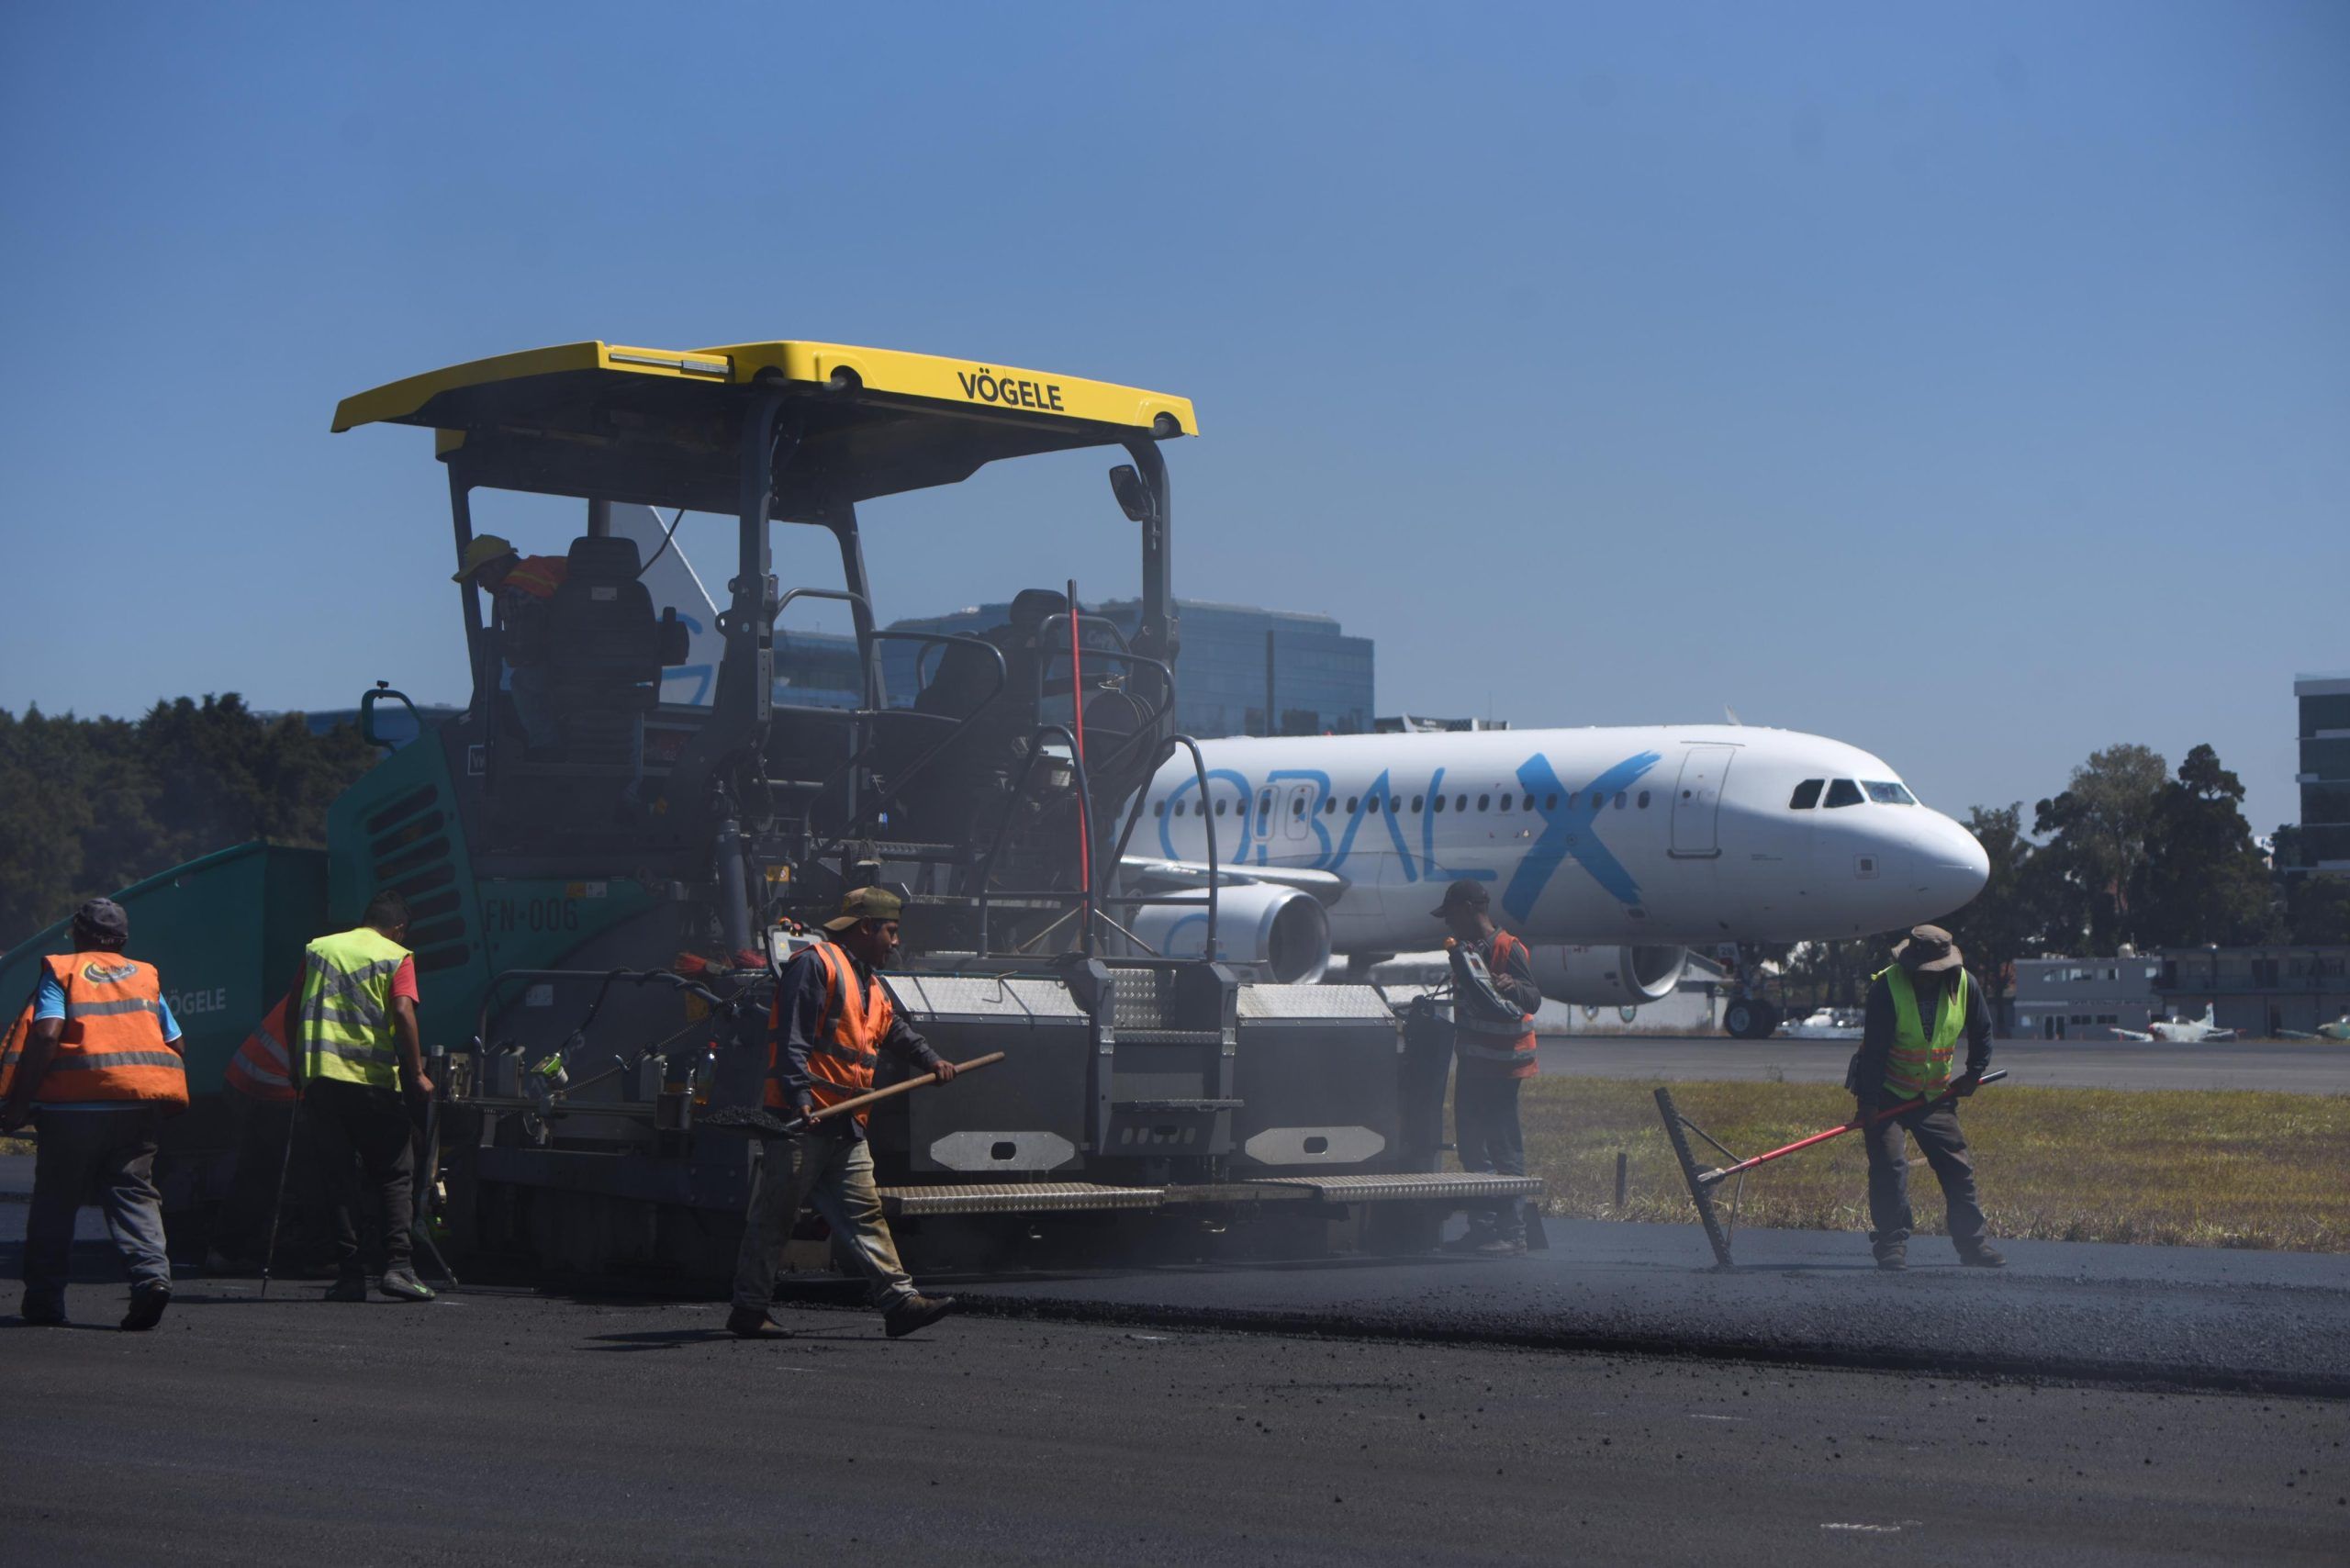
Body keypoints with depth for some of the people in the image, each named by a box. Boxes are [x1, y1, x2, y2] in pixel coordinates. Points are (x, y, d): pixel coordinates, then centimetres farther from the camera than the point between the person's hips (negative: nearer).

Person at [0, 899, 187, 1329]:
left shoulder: (61, 971, 5)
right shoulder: (145, 976, 18)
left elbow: (45, 1035, -10)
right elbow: (175, 1046, 14)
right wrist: (164, 1098, 26)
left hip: (77, 1103, -3)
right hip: (143, 1103, 3)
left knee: (55, 1198, 9)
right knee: (133, 1190, 5)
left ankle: (44, 1298, 10)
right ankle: (151, 1272, -19)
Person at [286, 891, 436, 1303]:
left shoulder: (317, 949, 15)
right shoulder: (397, 957, 3)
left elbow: (293, 1011, 14)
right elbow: (403, 1012, -11)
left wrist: (296, 1067, 22)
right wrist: (417, 1074, -8)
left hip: (318, 1078, 3)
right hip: (372, 1079, -3)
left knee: (336, 1179, 8)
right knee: (392, 1176, 6)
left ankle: (349, 1274, 3)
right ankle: (397, 1265, -7)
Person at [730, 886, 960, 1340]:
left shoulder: (869, 986, 23)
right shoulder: (816, 964, -8)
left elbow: (896, 1033, 36)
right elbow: (792, 1038, -17)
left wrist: (931, 1061, 18)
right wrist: (800, 1097, -27)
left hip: (847, 1128, 9)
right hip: (801, 1119, -9)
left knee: (864, 1214, 2)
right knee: (774, 1216, -2)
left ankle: (899, 1302, -3)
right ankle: (749, 1309, 4)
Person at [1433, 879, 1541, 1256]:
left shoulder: (1508, 948, -12)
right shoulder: (1465, 949, 16)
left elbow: (1533, 1000, -23)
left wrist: (1513, 988, -41)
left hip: (1502, 1063, -9)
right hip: (1472, 1061, 9)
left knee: (1504, 1146, -9)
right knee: (1470, 1144, 10)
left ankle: (1512, 1233, -8)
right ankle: (1482, 1228, 16)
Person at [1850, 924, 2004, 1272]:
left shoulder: (1964, 985, -6)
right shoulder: (1887, 986, -20)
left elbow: (1981, 1031, 13)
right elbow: (1874, 1047, -20)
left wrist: (1974, 1073, 7)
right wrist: (1868, 1101, -23)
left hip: (1935, 1095, 4)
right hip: (1887, 1093, -4)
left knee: (1958, 1168, 3)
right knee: (1889, 1167, -13)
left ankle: (1972, 1245, 12)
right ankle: (1892, 1248, -6)